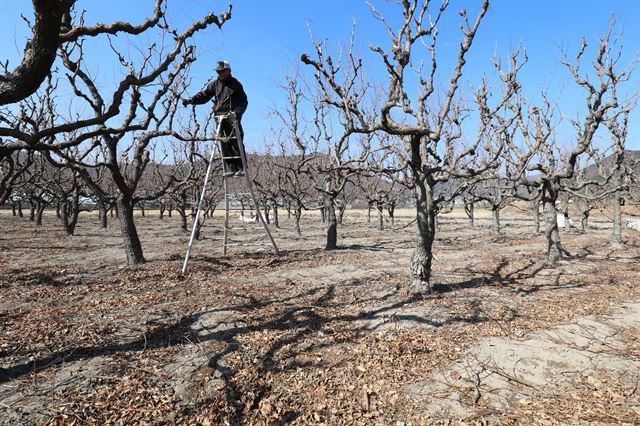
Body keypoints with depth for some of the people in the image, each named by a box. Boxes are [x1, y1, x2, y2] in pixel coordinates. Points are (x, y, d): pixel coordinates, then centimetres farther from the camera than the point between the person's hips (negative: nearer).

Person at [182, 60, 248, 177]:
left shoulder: (236, 84, 5)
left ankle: (240, 168, -4)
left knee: (236, 143, -8)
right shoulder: (215, 84, 16)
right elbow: (204, 95, 11)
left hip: (233, 119, -4)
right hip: (220, 118, 4)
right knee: (225, 145, 0)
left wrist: (237, 112, -16)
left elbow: (244, 102, 1)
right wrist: (191, 100, -5)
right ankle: (230, 169, 2)